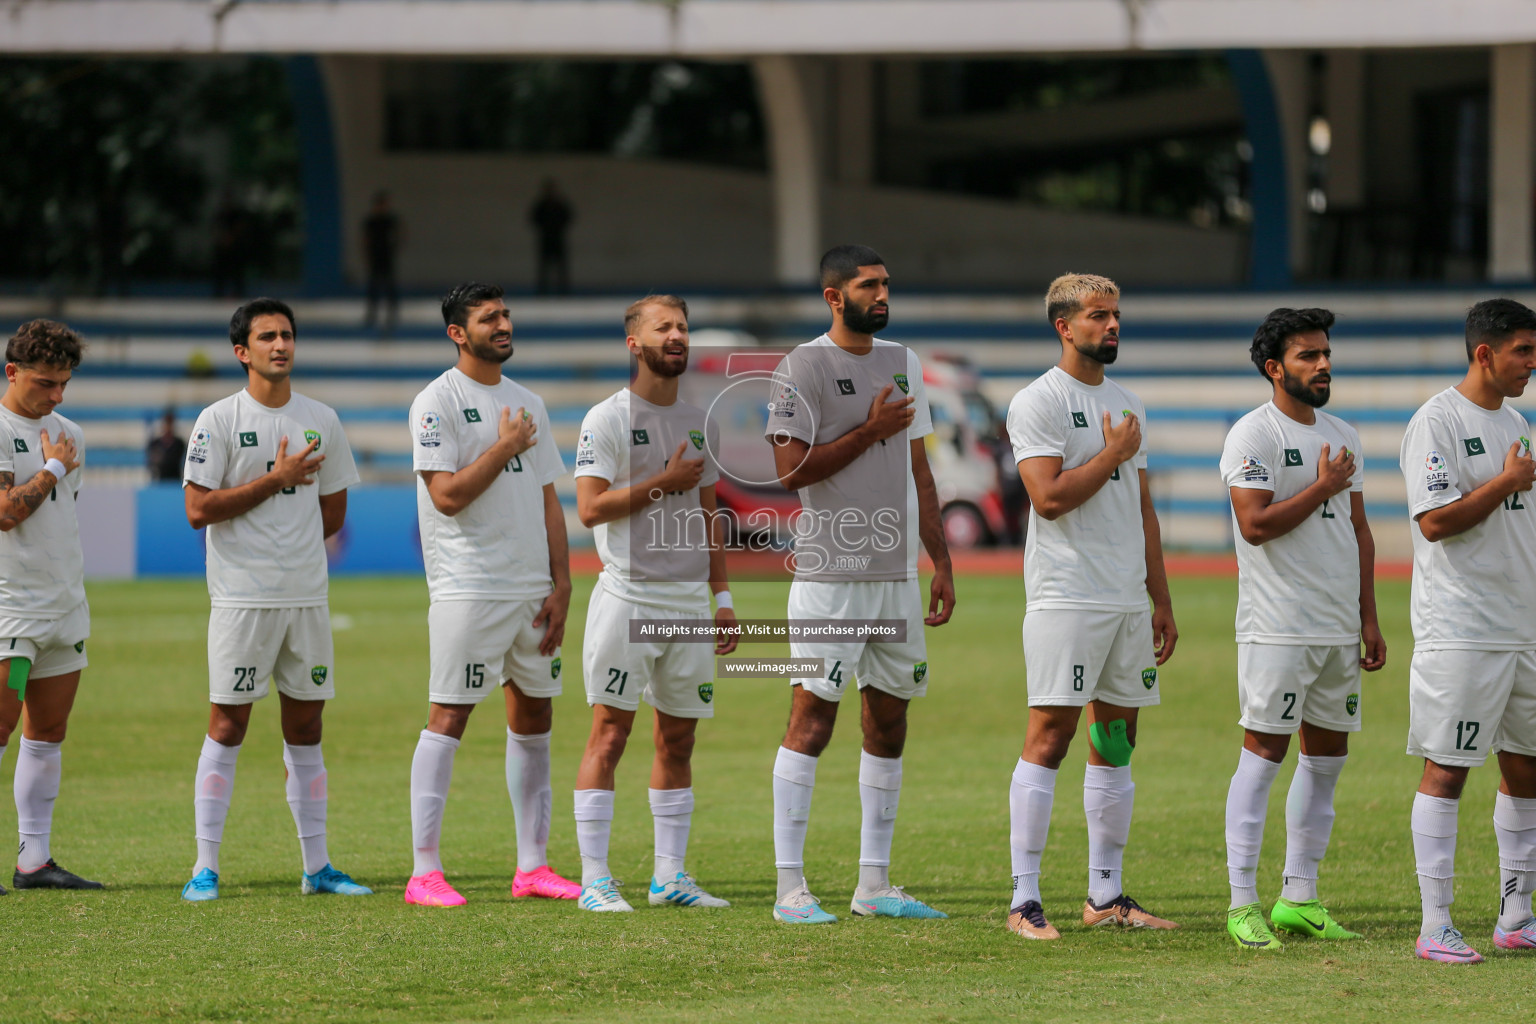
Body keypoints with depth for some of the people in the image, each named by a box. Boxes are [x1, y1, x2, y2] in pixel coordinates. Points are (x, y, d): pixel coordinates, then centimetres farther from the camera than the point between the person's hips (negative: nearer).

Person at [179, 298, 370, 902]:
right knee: (227, 725, -4)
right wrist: (276, 479, -13)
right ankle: (205, 867, -1)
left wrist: (291, 549, 7)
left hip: (308, 596, 4)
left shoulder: (321, 421, 10)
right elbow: (198, 509, -12)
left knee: (306, 727, 8)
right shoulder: (218, 421, -4)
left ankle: (316, 866, 12)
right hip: (240, 598, -4)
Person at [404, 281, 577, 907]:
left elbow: (548, 501, 15)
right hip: (468, 590, -7)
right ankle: (425, 872, -7)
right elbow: (447, 495, -15)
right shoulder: (437, 403, -6)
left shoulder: (528, 404, 15)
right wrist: (504, 448, -10)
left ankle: (533, 866, 14)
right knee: (448, 716, -8)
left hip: (533, 590, 7)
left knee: (534, 715, 8)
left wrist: (561, 586, 8)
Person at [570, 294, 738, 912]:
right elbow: (590, 508, -13)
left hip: (689, 600, 6)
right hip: (628, 596, -6)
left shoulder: (699, 425, 15)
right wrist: (665, 482, -14)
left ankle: (670, 874, 14)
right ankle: (594, 879, -6)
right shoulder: (607, 419, -4)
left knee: (679, 738, 7)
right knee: (610, 730, -7)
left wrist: (723, 597, 15)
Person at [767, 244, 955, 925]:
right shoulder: (804, 366, -6)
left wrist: (941, 562, 15)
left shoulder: (903, 363, 15)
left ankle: (873, 885, 14)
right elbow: (791, 470, -14)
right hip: (830, 575, -7)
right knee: (812, 719, -8)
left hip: (896, 573, 7)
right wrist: (870, 431, -12)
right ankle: (790, 887, -7)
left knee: (889, 723, 8)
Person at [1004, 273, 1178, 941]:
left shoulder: (1126, 406, 17)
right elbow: (1048, 496, -18)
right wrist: (1114, 454, -8)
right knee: (1050, 736, -9)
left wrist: (1162, 601, 16)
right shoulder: (1038, 403, -6)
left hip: (1128, 602, 8)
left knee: (1116, 742, 9)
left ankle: (1105, 895, 15)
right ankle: (1025, 900, -8)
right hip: (1066, 601, -8)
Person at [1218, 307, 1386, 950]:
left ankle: (1300, 898, 16)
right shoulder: (1253, 435, -8)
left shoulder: (1343, 438, 15)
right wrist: (1323, 487, -12)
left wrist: (1369, 620, 15)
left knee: (1328, 755, 9)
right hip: (1277, 628, -8)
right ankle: (1243, 904, -6)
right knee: (1263, 754, -8)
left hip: (1339, 629, 8)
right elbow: (1255, 524, -18)